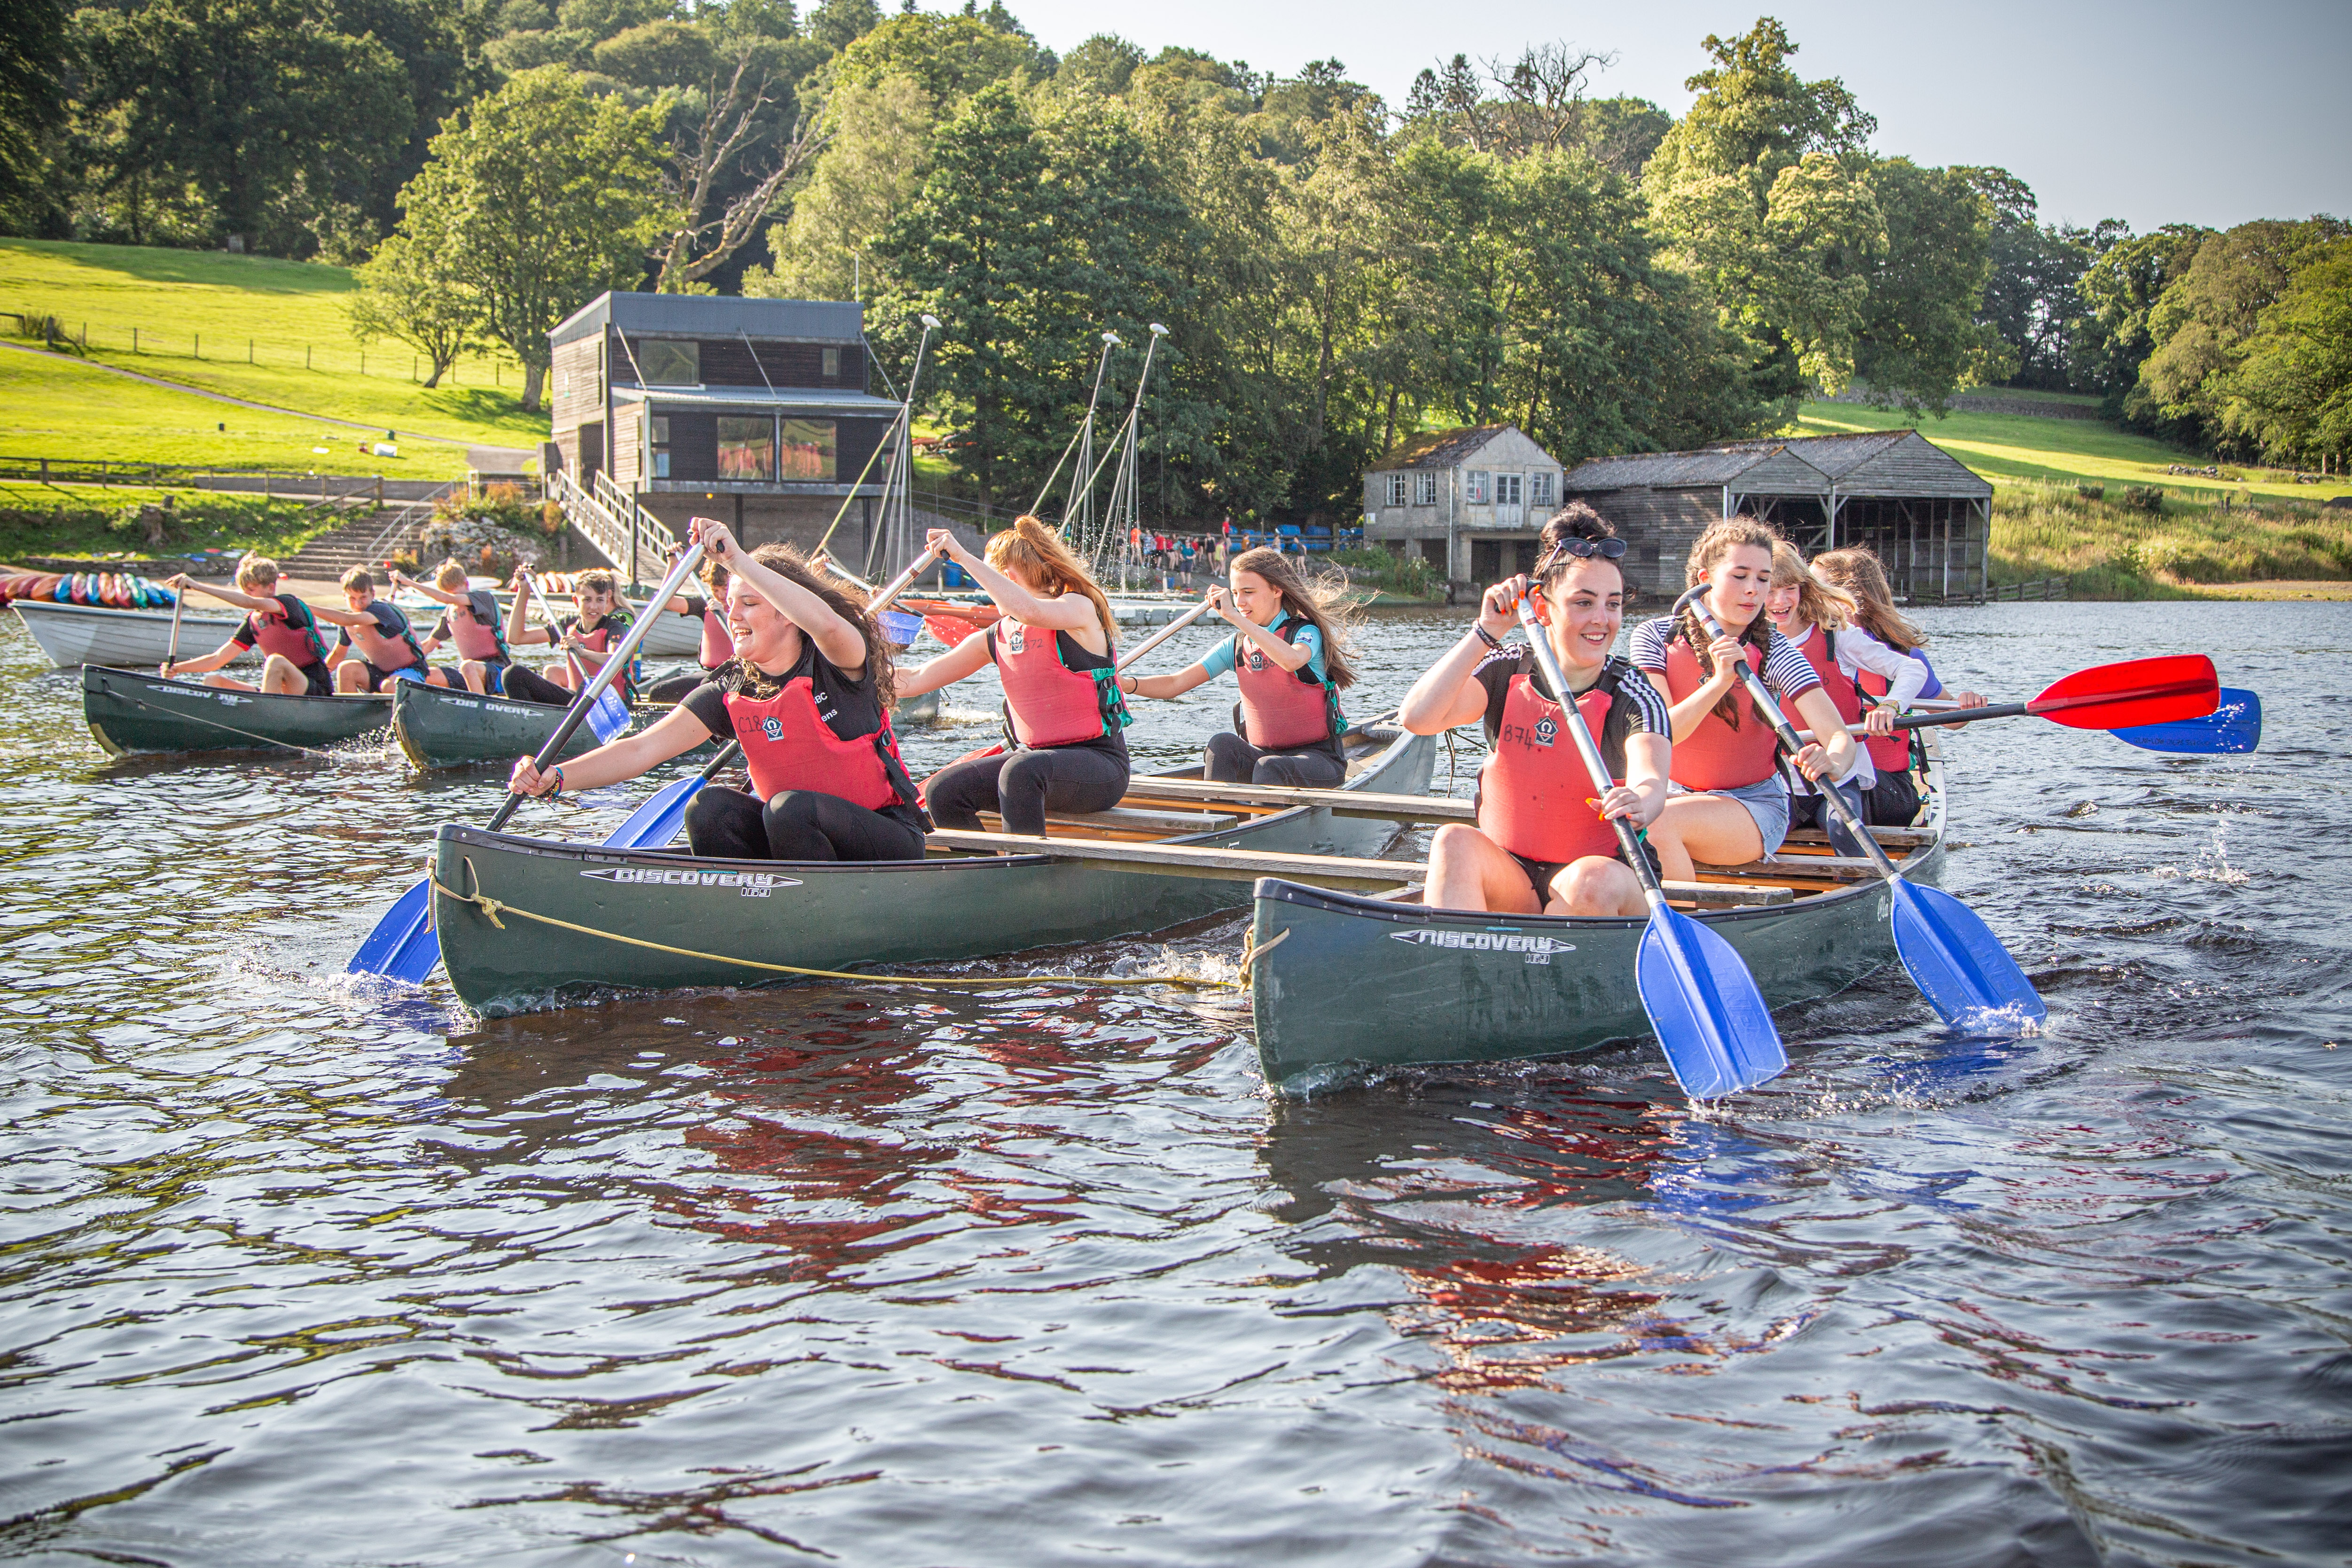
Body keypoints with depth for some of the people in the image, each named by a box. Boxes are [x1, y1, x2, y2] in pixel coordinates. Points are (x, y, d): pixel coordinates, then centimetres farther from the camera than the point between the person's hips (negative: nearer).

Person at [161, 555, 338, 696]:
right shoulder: (252, 622, 12)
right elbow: (217, 659, 11)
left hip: (316, 690, -8)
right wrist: (177, 668, -5)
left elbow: (252, 603, -30)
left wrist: (198, 586, -33)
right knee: (213, 682, -1)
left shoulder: (290, 603, -9)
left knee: (276, 660, -35)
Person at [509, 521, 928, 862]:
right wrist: (554, 778, -23)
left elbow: (826, 624, -40)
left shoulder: (837, 663, -13)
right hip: (795, 835, 5)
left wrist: (737, 561, -41)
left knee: (789, 808, -32)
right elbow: (641, 749, -8)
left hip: (888, 841, -5)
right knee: (709, 808, -18)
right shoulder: (730, 693, 1)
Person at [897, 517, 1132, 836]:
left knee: (1021, 770, -37)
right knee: (943, 790, -13)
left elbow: (1028, 610, -32)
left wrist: (964, 557, -28)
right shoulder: (997, 637, 11)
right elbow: (916, 681, 12)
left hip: (1100, 765, -7)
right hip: (1032, 755, 7)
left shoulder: (1079, 608, -8)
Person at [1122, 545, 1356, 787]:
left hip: (1318, 758, -5)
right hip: (1261, 755, 5)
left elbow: (1292, 660, -36)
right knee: (1221, 745, -25)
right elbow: (1176, 684, 1)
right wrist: (1126, 684, -17)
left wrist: (1234, 616, -34)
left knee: (1270, 768, -35)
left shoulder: (1306, 631, -9)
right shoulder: (1237, 646, 7)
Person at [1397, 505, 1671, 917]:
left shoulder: (1633, 696, -8)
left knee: (1593, 880, -35)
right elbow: (1417, 718, -16)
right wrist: (1485, 633, -19)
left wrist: (1638, 804, -54)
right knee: (1454, 842, -27)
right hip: (1509, 876, 2)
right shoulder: (1509, 671, 0)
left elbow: (1651, 782, -29)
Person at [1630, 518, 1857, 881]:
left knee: (1657, 821, -31)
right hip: (1677, 794, 2)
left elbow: (1840, 737, -18)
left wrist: (1831, 762, -42)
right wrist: (1719, 683, -29)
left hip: (1755, 806, -2)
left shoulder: (1773, 653, -8)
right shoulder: (1654, 637, -4)